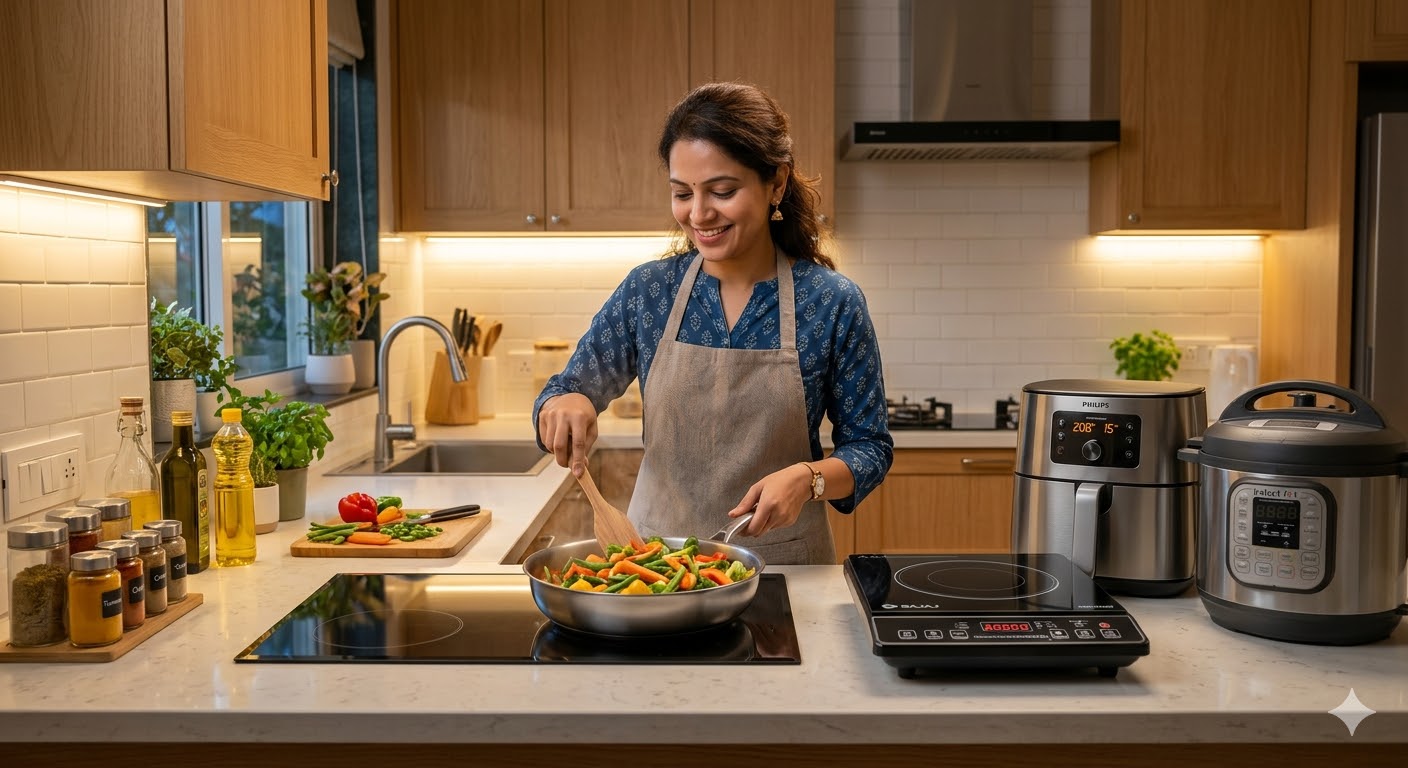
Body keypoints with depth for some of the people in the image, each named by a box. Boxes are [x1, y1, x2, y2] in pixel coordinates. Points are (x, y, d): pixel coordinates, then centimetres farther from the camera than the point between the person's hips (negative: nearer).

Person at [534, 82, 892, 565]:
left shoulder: (833, 302, -8)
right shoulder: (647, 290, -2)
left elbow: (870, 447, -1)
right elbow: (566, 392, 6)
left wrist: (808, 479, -20)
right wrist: (564, 404, -16)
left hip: (783, 561, -2)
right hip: (655, 557, 3)